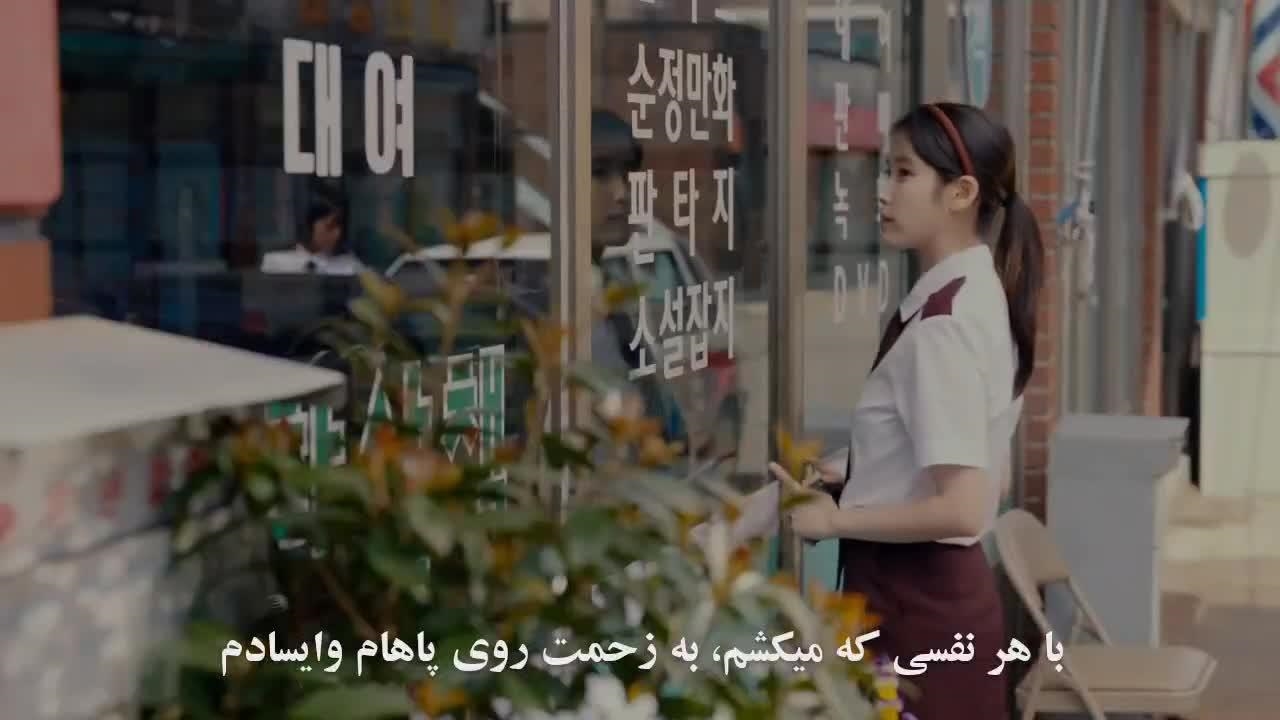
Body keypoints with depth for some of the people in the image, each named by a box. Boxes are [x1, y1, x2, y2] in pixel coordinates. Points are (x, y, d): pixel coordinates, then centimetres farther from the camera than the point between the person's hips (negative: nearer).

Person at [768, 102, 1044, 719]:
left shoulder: (942, 324, -21)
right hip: (937, 590, 9)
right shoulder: (976, 296, 8)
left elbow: (959, 508, -25)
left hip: (915, 602, -9)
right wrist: (846, 494, 9)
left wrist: (836, 519, -15)